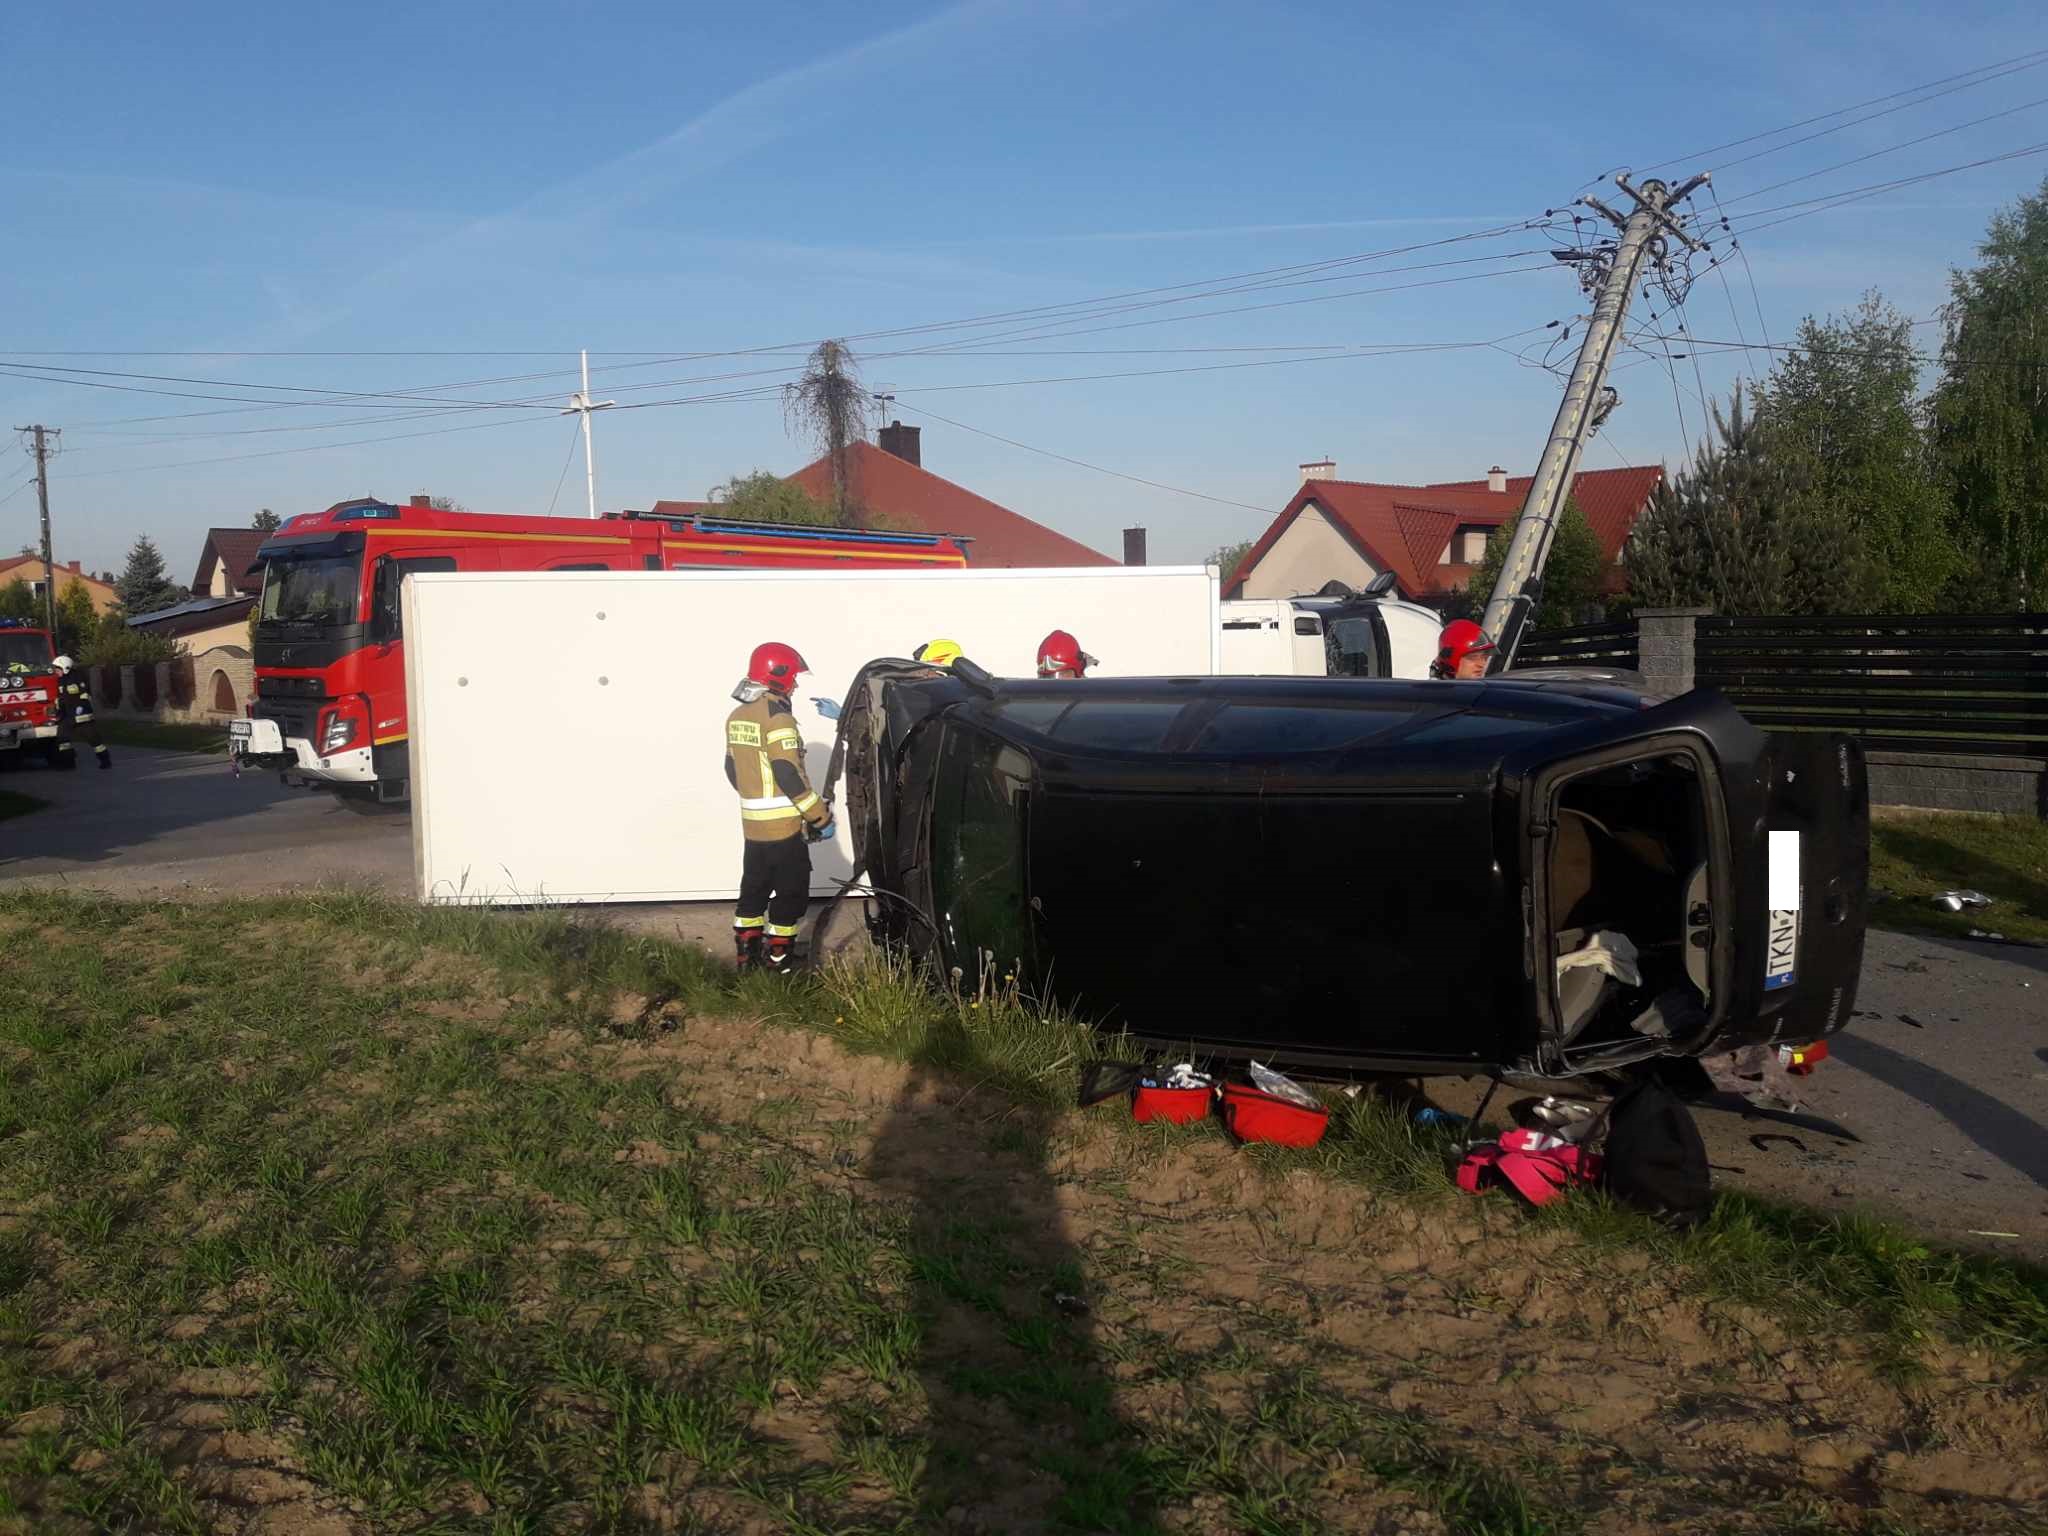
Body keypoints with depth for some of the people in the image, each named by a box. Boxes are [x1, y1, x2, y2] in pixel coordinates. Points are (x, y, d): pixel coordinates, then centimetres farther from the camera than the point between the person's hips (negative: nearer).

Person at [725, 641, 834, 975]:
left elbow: (733, 769, 16)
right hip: (783, 825, -8)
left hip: (753, 823, 8)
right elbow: (789, 774, -22)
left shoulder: (737, 716, 9)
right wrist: (821, 815, -16)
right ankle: (778, 959, 6)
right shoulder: (776, 716, -17)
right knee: (792, 891, 3)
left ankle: (748, 952, 24)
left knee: (755, 886, 18)